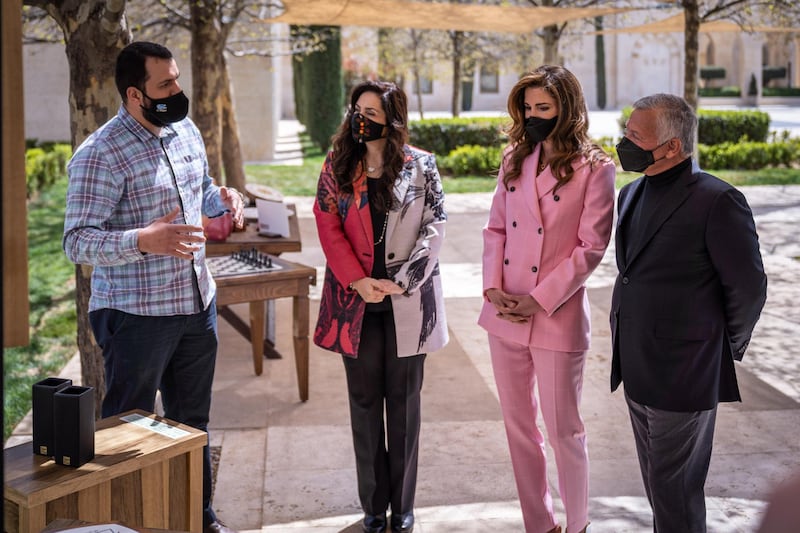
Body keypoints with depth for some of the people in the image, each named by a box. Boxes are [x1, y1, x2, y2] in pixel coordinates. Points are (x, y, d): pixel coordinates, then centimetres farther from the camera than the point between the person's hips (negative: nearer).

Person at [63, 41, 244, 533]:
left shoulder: (186, 131, 6)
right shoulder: (100, 154, -18)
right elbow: (77, 241, -21)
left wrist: (224, 199, -1)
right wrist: (144, 240, -37)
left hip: (198, 304, 7)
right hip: (137, 316, -7)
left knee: (192, 420, 21)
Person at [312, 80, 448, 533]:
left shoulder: (421, 166, -1)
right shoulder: (337, 166, 4)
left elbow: (435, 227, -4)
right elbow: (328, 227, -2)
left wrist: (402, 281, -14)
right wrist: (358, 281, -13)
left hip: (407, 303, -1)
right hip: (357, 302, 2)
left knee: (404, 402, 8)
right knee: (365, 402, 8)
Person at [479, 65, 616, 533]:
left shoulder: (594, 169, -8)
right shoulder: (515, 159, 9)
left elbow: (592, 247, -11)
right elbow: (496, 228, 9)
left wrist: (540, 300, -16)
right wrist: (492, 287, -6)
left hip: (557, 318, -6)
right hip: (505, 314, 6)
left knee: (563, 429, 5)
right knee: (518, 425, 13)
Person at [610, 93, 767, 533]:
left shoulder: (717, 201, -17)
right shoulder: (632, 193, 8)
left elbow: (748, 287, -11)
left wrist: (723, 348, 0)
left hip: (683, 376, -8)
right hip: (637, 371, 8)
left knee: (674, 485, 3)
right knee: (656, 477, 19)